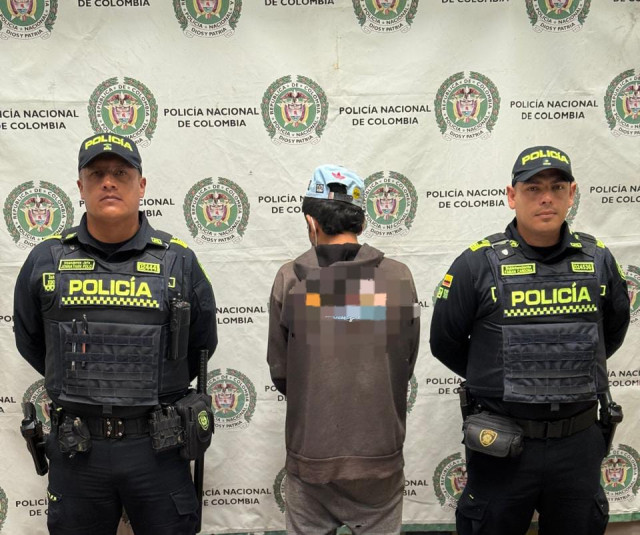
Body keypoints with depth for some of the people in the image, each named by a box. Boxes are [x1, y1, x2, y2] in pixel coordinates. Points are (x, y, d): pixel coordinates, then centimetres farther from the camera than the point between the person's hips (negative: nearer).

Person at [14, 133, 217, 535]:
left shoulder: (179, 260, -3)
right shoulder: (46, 260, 0)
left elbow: (202, 342, 8)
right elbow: (29, 341, 13)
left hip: (157, 446, -1)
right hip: (75, 449, 1)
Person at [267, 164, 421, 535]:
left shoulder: (290, 279, -10)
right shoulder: (399, 277, -9)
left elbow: (279, 371, -3)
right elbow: (407, 365, -1)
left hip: (310, 453, 0)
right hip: (380, 453, 1)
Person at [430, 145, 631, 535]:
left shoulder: (598, 260, 0)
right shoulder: (479, 262, -11)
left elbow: (613, 331, 17)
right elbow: (445, 342, -1)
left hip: (580, 441, 3)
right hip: (503, 444, -3)